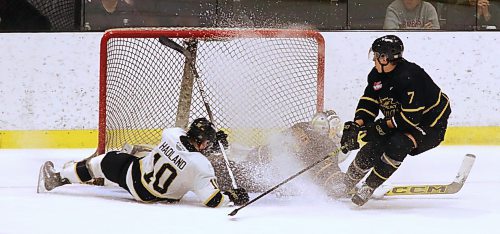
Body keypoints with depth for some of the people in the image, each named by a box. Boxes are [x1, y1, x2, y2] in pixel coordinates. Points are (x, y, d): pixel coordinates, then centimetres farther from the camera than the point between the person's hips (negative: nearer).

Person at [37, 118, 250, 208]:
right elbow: (212, 200, -29)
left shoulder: (173, 134, -18)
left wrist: (212, 138, 13)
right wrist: (232, 197, -12)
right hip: (156, 196, -2)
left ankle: (56, 178, 29)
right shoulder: (200, 166, -31)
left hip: (133, 177, 2)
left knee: (108, 160, 25)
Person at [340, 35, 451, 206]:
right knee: (373, 148, -10)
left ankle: (368, 188, -20)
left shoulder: (409, 77, -31)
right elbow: (368, 102, 3)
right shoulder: (376, 76, -4)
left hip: (430, 123, -8)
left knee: (397, 146, -31)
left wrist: (382, 126, -28)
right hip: (399, 120, 8)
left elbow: (411, 117, -33)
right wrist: (357, 125, -14)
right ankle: (346, 184, 9)